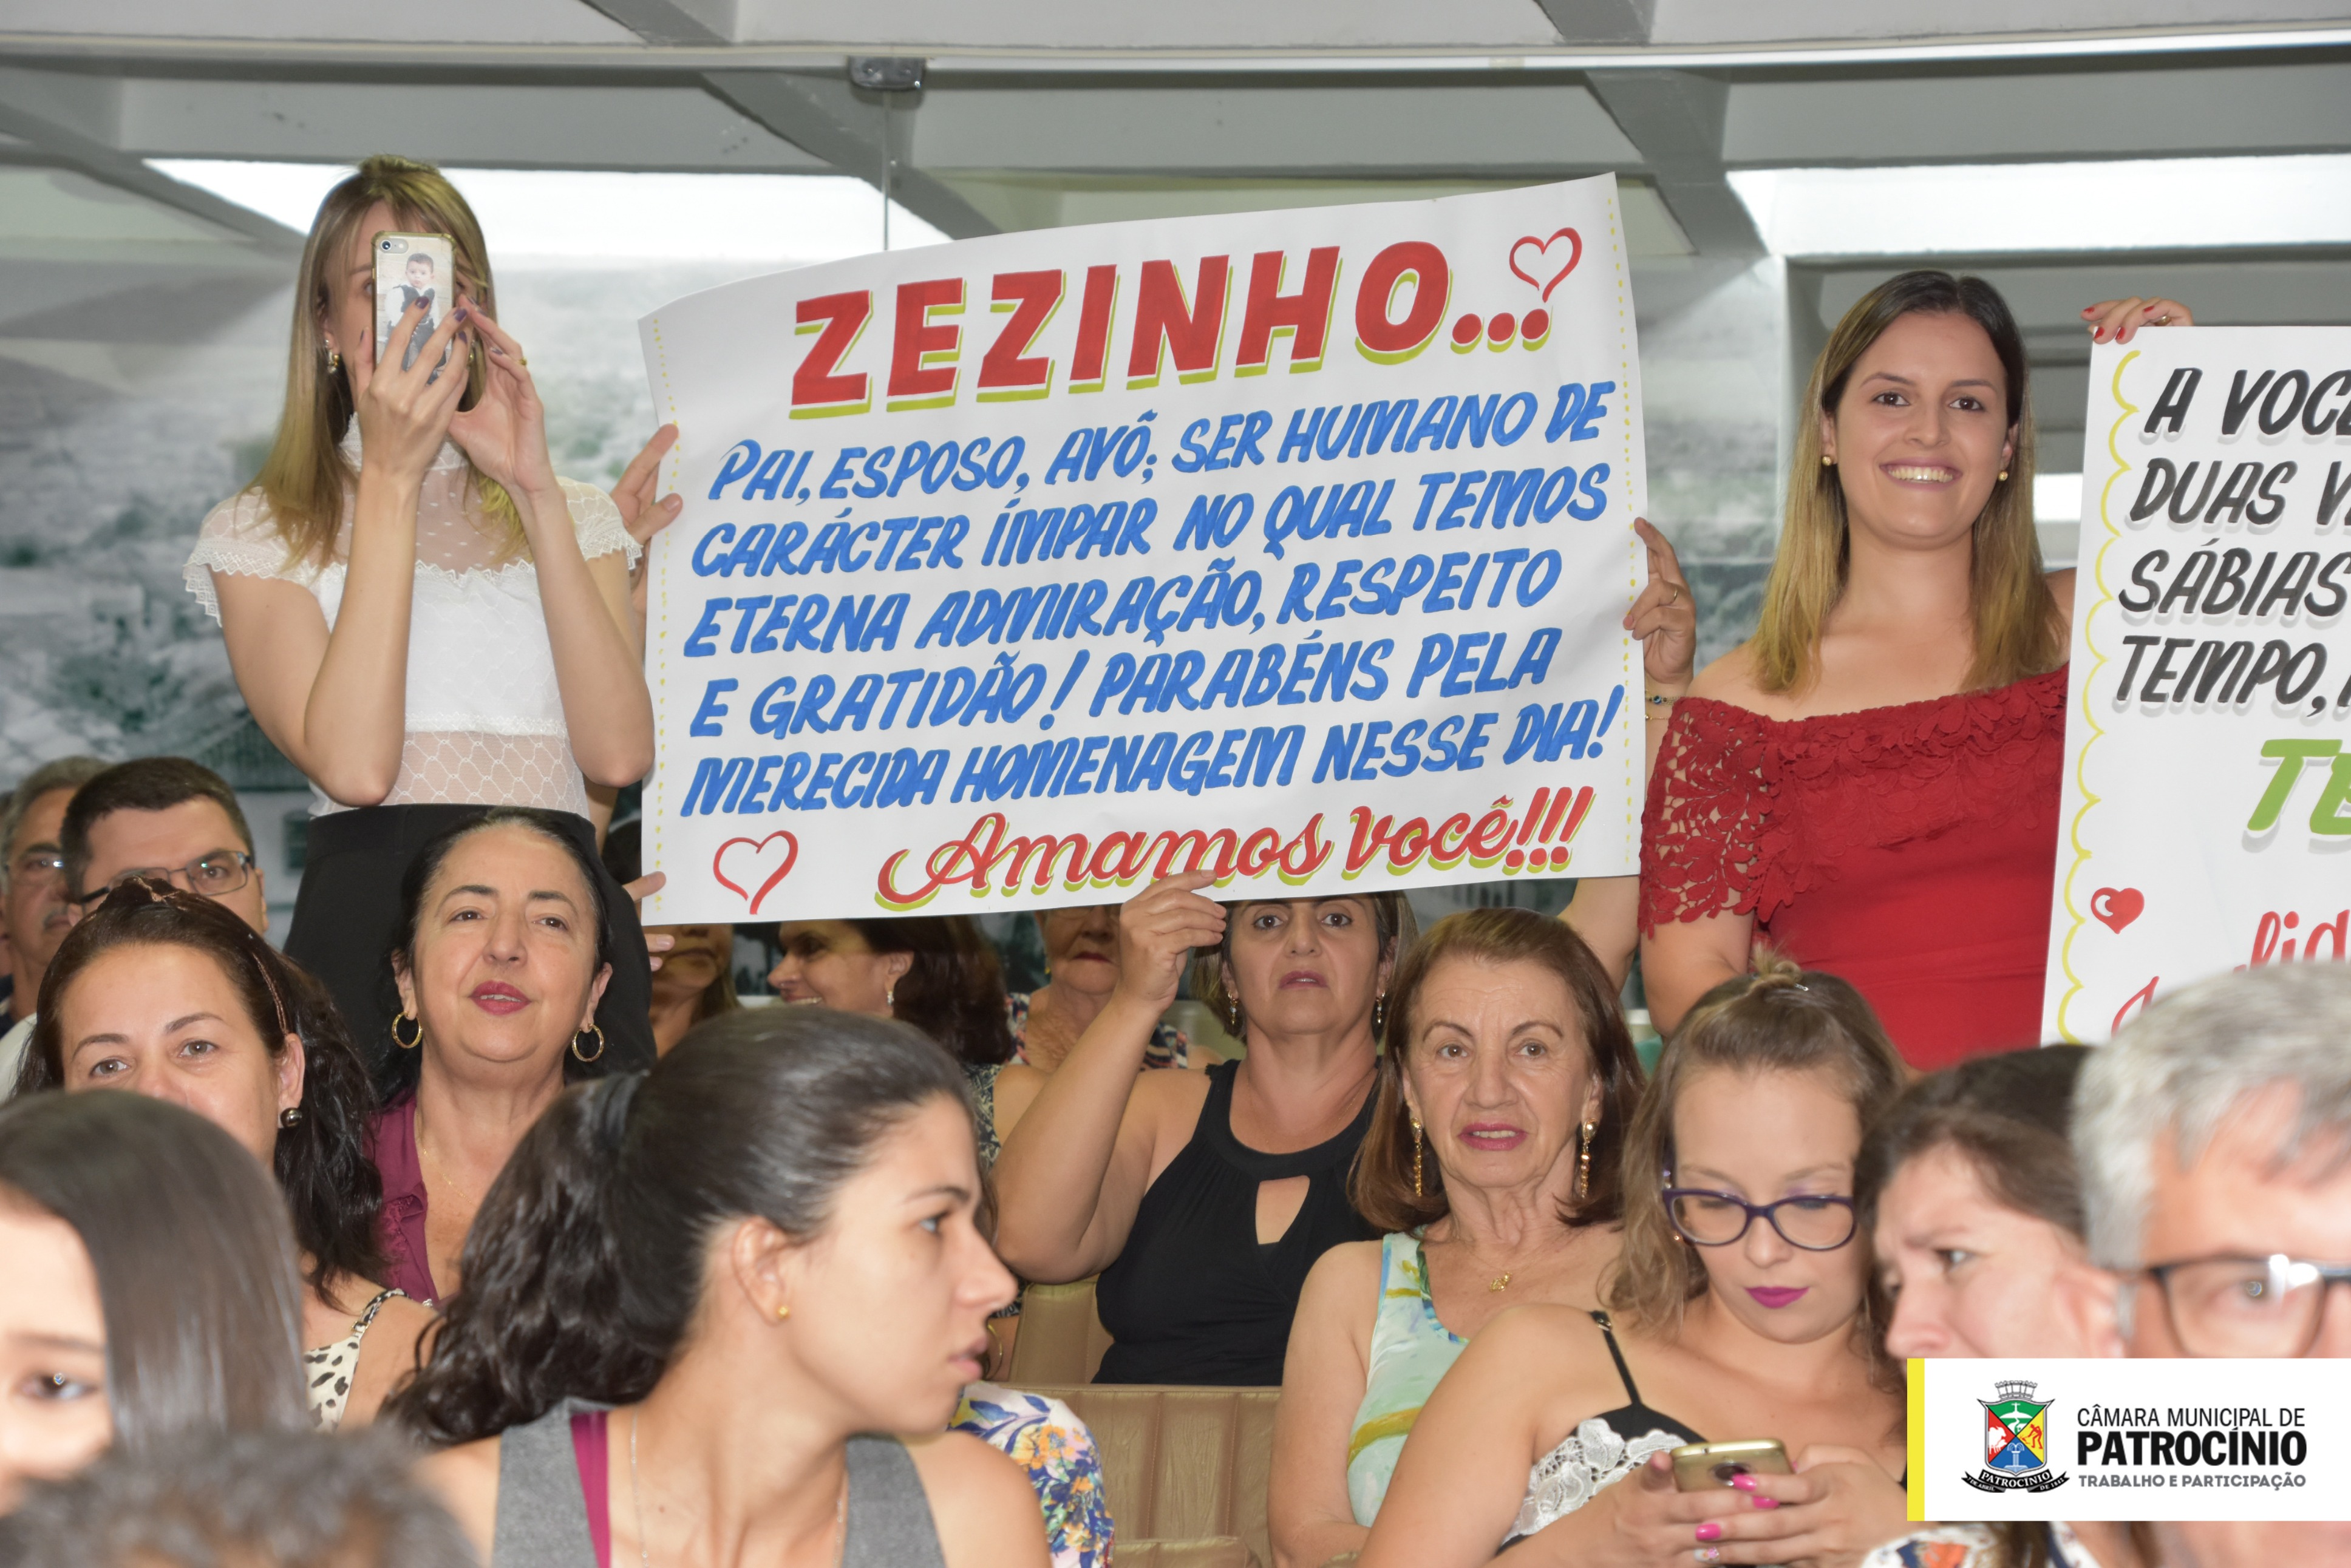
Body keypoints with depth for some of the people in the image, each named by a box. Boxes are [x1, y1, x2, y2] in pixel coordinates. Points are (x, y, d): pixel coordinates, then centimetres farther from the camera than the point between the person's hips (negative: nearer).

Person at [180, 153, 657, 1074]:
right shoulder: (262, 533, 9)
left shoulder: (576, 518, 18)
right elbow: (354, 764, -10)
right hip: (373, 918, -2)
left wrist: (535, 489, -3)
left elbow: (619, 754, -1)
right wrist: (391, 478, -7)